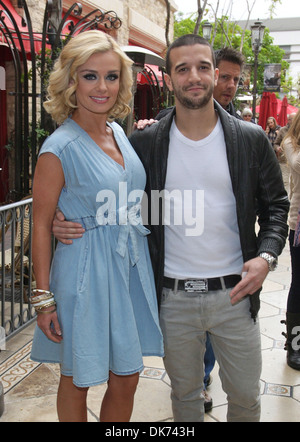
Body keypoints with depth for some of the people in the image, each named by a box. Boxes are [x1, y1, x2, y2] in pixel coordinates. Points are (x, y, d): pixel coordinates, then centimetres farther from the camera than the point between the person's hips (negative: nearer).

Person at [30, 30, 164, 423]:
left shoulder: (119, 133, 7)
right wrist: (43, 298, -11)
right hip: (86, 272, -6)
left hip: (131, 267, 7)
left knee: (127, 379, 16)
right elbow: (41, 225, -11)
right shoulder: (59, 148, -14)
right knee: (77, 381, 12)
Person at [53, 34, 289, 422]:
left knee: (245, 396, 16)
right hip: (173, 298, 0)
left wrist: (266, 256, -11)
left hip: (234, 292, 1)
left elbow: (275, 205, 5)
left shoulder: (251, 140, -2)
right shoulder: (144, 143, -3)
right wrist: (70, 223, -13)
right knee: (185, 394, 19)